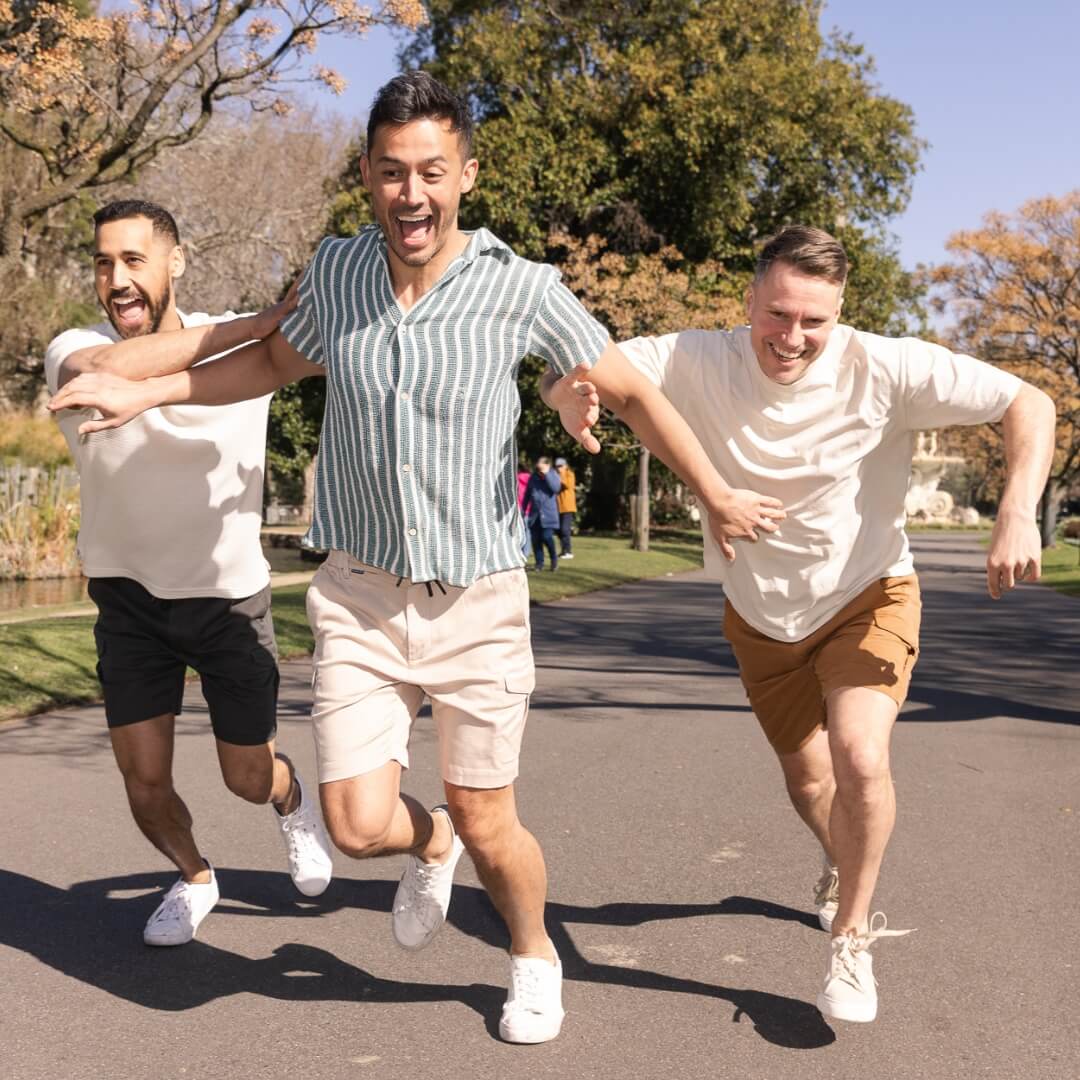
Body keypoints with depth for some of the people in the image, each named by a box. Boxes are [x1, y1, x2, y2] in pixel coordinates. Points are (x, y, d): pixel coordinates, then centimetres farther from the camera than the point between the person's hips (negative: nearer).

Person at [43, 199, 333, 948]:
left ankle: (293, 801, 49)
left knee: (250, 781, 10)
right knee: (145, 785, 2)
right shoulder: (74, 351, -18)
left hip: (230, 597, 0)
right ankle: (194, 878, 37)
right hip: (131, 600, 0)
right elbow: (107, 367, -42)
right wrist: (258, 323, -47)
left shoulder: (244, 344, -14)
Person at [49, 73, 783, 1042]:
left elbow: (631, 393, -2)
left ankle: (535, 959, 40)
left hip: (478, 599, -2)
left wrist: (719, 499, -4)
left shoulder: (521, 289, -13)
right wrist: (147, 391, 9)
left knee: (487, 828, 7)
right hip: (360, 597, 2)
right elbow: (278, 360, 17)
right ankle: (429, 846, 36)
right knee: (360, 825, -4)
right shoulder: (336, 269, -3)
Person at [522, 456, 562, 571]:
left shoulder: (553, 475, 1)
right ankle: (539, 563, 13)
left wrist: (547, 474, -20)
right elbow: (527, 494, 16)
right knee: (536, 539, 2)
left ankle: (554, 558, 9)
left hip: (548, 513, -3)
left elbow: (556, 488, -19)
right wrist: (524, 510, 15)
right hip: (534, 513, 3)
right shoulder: (533, 477, 8)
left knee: (547, 537, -15)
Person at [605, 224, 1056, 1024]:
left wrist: (1018, 514, -36)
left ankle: (851, 942, 2)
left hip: (868, 597, -2)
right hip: (763, 616, 3)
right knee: (810, 784, 17)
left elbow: (1030, 404, -20)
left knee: (861, 760, -25)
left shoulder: (886, 369, -24)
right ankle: (843, 870, 56)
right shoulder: (700, 363, -20)